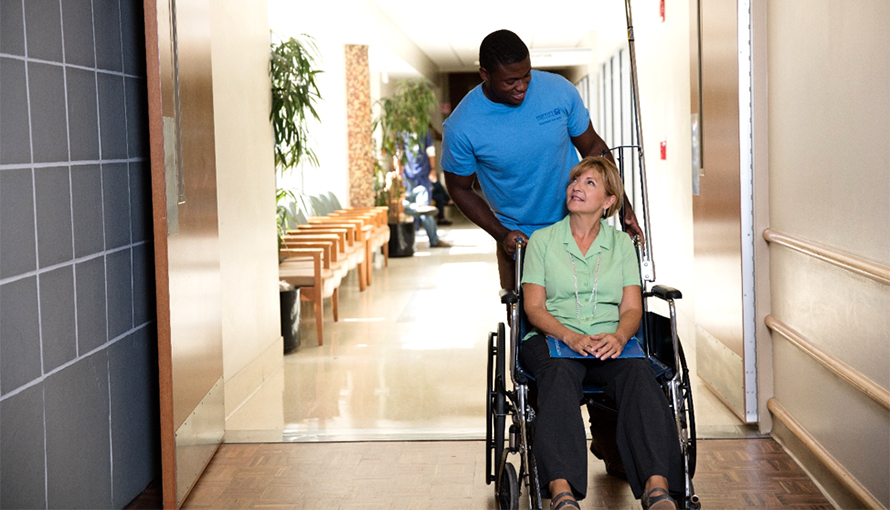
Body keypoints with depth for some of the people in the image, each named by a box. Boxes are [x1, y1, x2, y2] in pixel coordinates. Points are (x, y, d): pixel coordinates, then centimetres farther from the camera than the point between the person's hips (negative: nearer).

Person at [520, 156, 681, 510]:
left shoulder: (622, 244, 18)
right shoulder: (542, 240, 14)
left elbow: (632, 308, 8)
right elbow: (534, 308, 4)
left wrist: (618, 337, -16)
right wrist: (571, 337, -16)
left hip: (609, 342, 2)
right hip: (552, 338, -1)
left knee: (638, 372, -33)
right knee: (560, 374, -37)